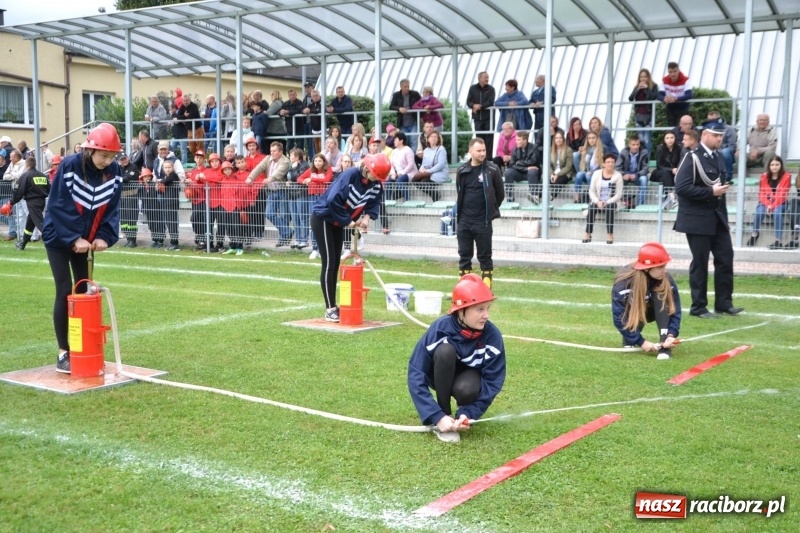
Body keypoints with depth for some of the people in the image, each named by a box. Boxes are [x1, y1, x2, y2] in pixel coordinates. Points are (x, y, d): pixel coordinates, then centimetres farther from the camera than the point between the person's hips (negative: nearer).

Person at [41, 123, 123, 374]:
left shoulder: (115, 171, -9)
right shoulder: (69, 166, -22)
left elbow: (112, 208, -2)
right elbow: (57, 206, -20)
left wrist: (105, 237, -15)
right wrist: (73, 238, -25)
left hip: (86, 239, 5)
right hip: (59, 237, -4)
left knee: (83, 291, 6)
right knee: (65, 291, -8)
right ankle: (63, 353, -1)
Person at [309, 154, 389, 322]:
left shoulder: (376, 185, -6)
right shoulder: (351, 175, -27)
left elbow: (374, 203, 5)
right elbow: (333, 200, -32)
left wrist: (367, 217, -17)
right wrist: (348, 222, -23)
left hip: (339, 222, 7)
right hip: (323, 218, -7)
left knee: (336, 263, 10)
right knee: (329, 263, -7)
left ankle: (333, 305, 18)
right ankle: (330, 309, -3)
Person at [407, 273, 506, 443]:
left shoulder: (492, 335, -25)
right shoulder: (440, 328, -29)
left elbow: (493, 381, -20)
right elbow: (416, 375, -30)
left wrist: (468, 413, -33)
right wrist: (437, 416, -38)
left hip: (469, 378, 1)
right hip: (441, 377, 0)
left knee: (466, 390, -36)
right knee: (445, 351, -33)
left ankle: (462, 412, 2)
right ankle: (445, 414, -19)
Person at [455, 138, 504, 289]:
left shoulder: (492, 169, -5)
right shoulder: (462, 170, 5)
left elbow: (500, 194, 4)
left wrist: (491, 209, 10)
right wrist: (461, 211, 14)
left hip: (483, 221, -3)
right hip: (464, 221, 3)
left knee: (484, 256, 4)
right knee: (464, 255, 8)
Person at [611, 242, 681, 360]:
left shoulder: (667, 279, -25)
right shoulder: (623, 283, -33)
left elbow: (675, 310, -20)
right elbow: (619, 318, -31)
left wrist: (671, 334, -36)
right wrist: (641, 342, -35)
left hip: (651, 311, 3)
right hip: (630, 314, -3)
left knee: (661, 294, -30)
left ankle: (664, 343, -31)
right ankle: (629, 340, -8)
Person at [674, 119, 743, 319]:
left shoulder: (717, 158, 14)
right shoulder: (692, 158, -12)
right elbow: (681, 188, -22)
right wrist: (711, 192, -22)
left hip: (718, 218, 8)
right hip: (698, 220, -7)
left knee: (725, 259, 5)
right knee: (700, 263, 0)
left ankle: (724, 302, 15)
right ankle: (698, 307, 9)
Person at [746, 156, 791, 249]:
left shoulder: (786, 176, -8)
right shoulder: (764, 176, 0)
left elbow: (783, 195, -13)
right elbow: (761, 193, -1)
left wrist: (772, 206, -23)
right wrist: (767, 205, -18)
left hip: (779, 203, -2)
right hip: (765, 202, 2)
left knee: (777, 212, -35)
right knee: (759, 212, -30)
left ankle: (778, 241, -33)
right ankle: (754, 234, -3)